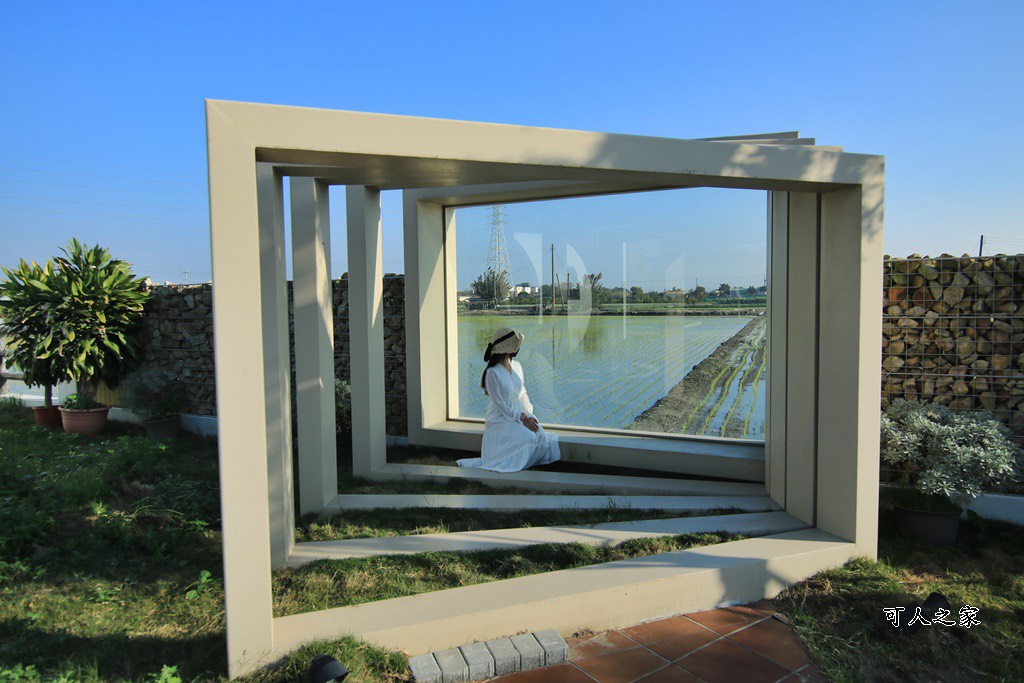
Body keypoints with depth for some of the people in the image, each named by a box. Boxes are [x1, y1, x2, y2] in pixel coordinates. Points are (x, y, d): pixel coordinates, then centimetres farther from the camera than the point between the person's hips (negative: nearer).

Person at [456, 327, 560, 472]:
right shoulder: (493, 373, -15)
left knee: (540, 435, -17)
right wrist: (522, 418, -19)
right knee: (527, 437, -28)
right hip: (501, 419, -7)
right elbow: (501, 404, -15)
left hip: (520, 412, 7)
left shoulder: (516, 365, 8)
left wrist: (529, 414, 1)